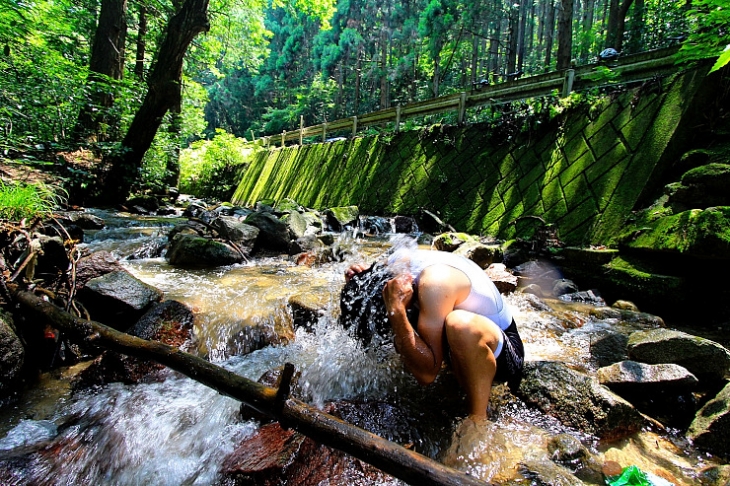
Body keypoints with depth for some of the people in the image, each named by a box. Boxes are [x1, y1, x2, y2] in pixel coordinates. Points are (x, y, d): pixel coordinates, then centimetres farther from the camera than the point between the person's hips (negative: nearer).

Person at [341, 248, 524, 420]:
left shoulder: (435, 283, -34)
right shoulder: (395, 263, -10)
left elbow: (426, 373, -35)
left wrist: (395, 310, -38)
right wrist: (357, 285, -14)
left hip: (501, 350, -7)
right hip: (465, 342, 8)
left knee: (460, 323, -39)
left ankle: (478, 420, -17)